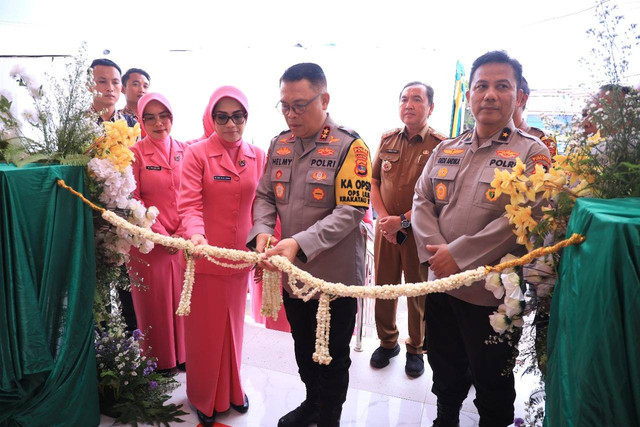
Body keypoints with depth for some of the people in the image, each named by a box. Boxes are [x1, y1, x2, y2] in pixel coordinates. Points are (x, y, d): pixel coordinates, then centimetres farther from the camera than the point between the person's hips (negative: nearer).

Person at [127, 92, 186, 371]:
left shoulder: (184, 151, 6)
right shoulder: (136, 154, -3)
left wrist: (183, 233, -5)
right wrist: (160, 234, -10)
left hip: (183, 241, 3)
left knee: (182, 298, 10)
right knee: (154, 302, 7)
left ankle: (182, 354, 29)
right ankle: (158, 360, 25)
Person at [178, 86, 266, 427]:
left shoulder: (258, 156, 3)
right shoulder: (197, 154, -8)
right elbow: (189, 204, -15)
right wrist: (195, 234, -33)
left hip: (239, 255, 3)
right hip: (204, 254, -3)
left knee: (233, 325, 19)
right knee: (205, 329, 11)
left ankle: (232, 389, 40)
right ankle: (204, 398, 34)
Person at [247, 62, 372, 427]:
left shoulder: (349, 146, -14)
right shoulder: (279, 144, 4)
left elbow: (350, 211, -21)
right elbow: (265, 195, 8)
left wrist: (301, 242, -30)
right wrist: (262, 230, -12)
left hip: (335, 275, -5)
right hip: (292, 274, 5)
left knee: (332, 359, 15)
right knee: (304, 350, 25)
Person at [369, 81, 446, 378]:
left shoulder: (440, 145, -7)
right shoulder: (387, 140, 7)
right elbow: (373, 181, 8)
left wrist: (404, 220, -17)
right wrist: (383, 218, -5)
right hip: (385, 228, 4)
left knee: (418, 292, 9)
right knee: (383, 286, 11)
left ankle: (416, 349, 30)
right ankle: (387, 342, 32)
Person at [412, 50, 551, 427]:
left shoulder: (532, 153, -8)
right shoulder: (445, 150, 7)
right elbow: (422, 202, 5)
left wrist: (458, 254, -22)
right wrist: (435, 251, -12)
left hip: (490, 292, -5)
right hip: (440, 283, 5)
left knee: (491, 381, 15)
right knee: (445, 368, 25)